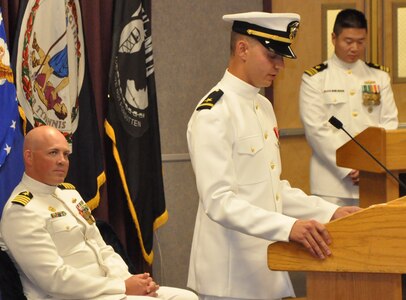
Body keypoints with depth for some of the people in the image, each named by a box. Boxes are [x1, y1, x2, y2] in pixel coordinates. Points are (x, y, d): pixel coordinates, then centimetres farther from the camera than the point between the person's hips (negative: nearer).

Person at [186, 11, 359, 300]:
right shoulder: (213, 114, -16)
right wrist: (288, 226, -33)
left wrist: (330, 212, 7)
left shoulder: (264, 107, 12)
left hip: (267, 267, 8)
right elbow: (219, 201, -24)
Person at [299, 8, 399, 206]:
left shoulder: (379, 77, 12)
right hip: (333, 182, -3)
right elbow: (316, 129, -7)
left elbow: (390, 122, 6)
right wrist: (349, 168, -14)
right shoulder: (315, 78, 1)